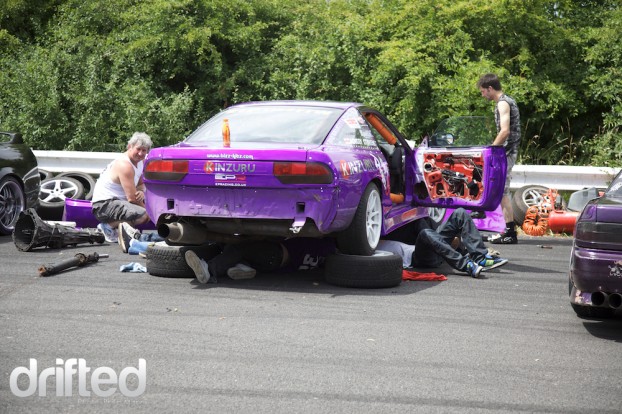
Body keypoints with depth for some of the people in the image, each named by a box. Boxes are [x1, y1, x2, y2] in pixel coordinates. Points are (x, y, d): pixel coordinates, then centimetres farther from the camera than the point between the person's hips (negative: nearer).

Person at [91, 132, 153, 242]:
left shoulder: (140, 161, 8)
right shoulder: (125, 165, -21)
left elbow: (141, 184, 20)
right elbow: (132, 198, -23)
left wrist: (141, 192, -4)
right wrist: (146, 208, -6)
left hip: (116, 201, 10)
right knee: (142, 215, -31)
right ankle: (108, 227, -12)